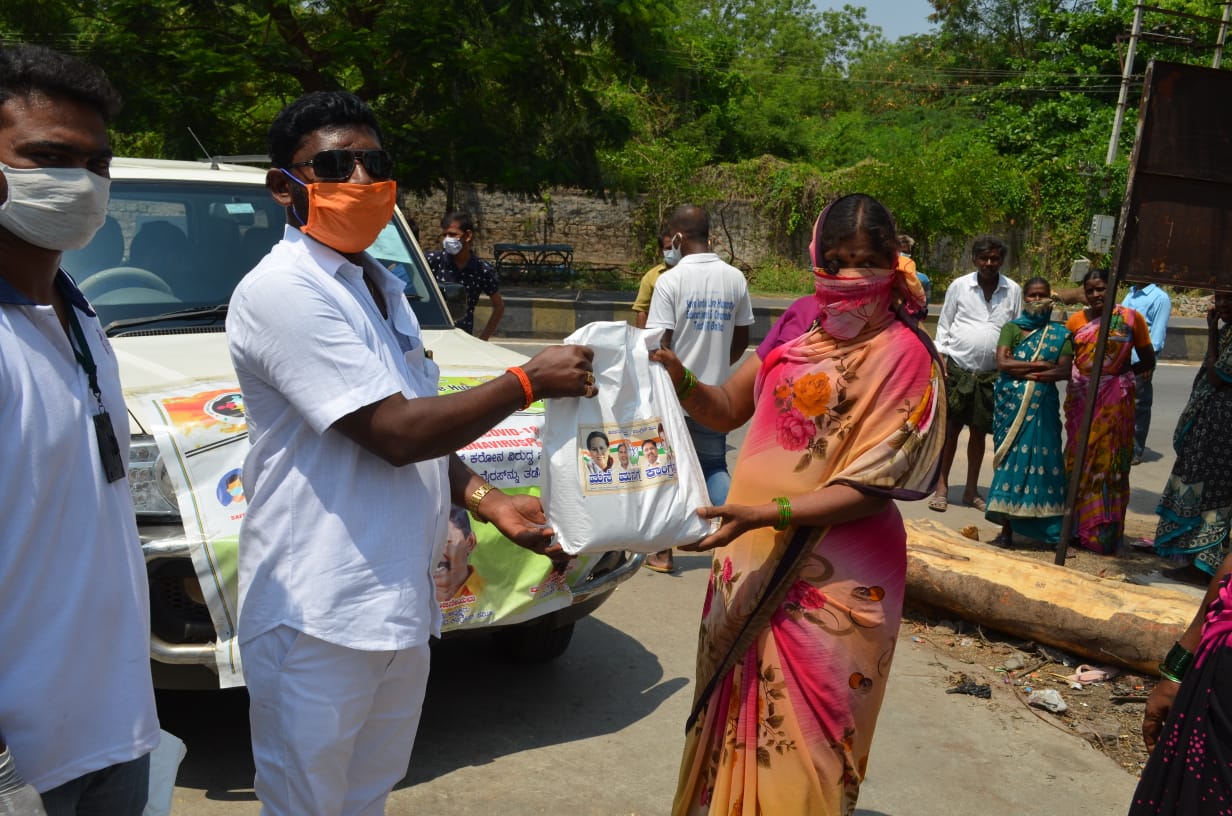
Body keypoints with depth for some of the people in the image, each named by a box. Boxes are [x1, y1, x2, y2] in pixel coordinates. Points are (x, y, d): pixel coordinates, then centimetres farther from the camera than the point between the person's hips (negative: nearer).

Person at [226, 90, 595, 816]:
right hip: (319, 618, -8)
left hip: (401, 606, 8)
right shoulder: (283, 291, -15)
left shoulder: (381, 287, 15)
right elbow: (393, 432, -21)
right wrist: (530, 381, -13)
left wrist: (486, 499, 2)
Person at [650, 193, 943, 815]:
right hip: (751, 558, 6)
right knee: (735, 712, 20)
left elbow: (871, 489, -16)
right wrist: (679, 379, -13)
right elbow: (727, 409, 8)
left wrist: (766, 513, -27)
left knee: (800, 740, 7)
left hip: (832, 579, -5)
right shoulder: (798, 322, 3)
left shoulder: (904, 355, -13)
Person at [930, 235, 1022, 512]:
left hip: (991, 372, 2)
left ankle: (971, 490, 21)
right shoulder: (959, 286, -1)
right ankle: (941, 487, 11)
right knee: (950, 428, 1)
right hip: (957, 368, -2)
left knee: (979, 432, 10)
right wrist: (940, 361, -5)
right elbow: (944, 326, 3)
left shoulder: (1013, 291, 4)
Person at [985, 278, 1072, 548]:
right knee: (1010, 461, -1)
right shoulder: (1011, 328, 7)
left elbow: (1065, 370, -5)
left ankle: (1053, 530, 5)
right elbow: (1002, 362, -8)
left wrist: (1023, 371, -12)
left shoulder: (1060, 334, 8)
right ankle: (1007, 530, 3)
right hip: (1011, 405, 0)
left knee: (1040, 460, -3)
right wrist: (1041, 366, -9)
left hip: (1042, 407, 0)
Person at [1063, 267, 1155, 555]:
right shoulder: (1076, 320, 7)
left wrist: (1121, 374, -9)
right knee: (1078, 460, 7)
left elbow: (1148, 361, 2)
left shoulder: (1130, 318, -1)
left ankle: (1104, 534, 10)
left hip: (1114, 401, -3)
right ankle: (1078, 528, 19)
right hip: (1081, 399, 3)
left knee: (1108, 463, 1)